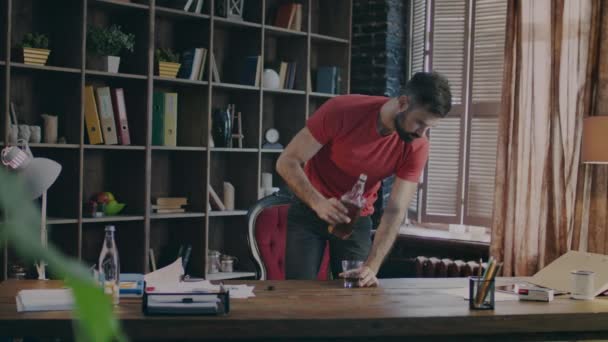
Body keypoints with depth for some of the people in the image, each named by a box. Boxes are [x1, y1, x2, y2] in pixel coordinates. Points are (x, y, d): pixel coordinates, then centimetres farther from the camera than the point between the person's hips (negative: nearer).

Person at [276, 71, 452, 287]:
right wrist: (318, 203, -42)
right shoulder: (341, 111, -26)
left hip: (358, 220, 2)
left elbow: (395, 212, -20)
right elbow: (287, 162, -24)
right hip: (310, 210, -2)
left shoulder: (417, 147, -18)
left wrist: (372, 266, -33)